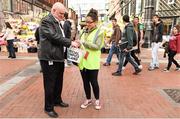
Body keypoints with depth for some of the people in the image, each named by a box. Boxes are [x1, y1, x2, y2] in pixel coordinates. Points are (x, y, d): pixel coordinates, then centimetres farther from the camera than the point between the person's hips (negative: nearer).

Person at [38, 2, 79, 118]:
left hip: (58, 57, 9)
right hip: (49, 58, -9)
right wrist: (70, 42, -17)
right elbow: (54, 37, -22)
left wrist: (71, 43, 10)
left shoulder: (58, 22, 17)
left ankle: (57, 100, 38)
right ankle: (48, 108, 17)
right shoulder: (46, 21, -12)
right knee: (50, 84, 2)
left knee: (59, 82, 19)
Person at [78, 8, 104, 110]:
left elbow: (97, 46, -15)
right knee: (85, 81, 12)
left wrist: (83, 42, -21)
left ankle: (97, 100, 25)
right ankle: (88, 99, 30)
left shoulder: (99, 32, -3)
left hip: (92, 62, -5)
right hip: (83, 61, 5)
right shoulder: (85, 32, 11)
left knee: (93, 81, 4)